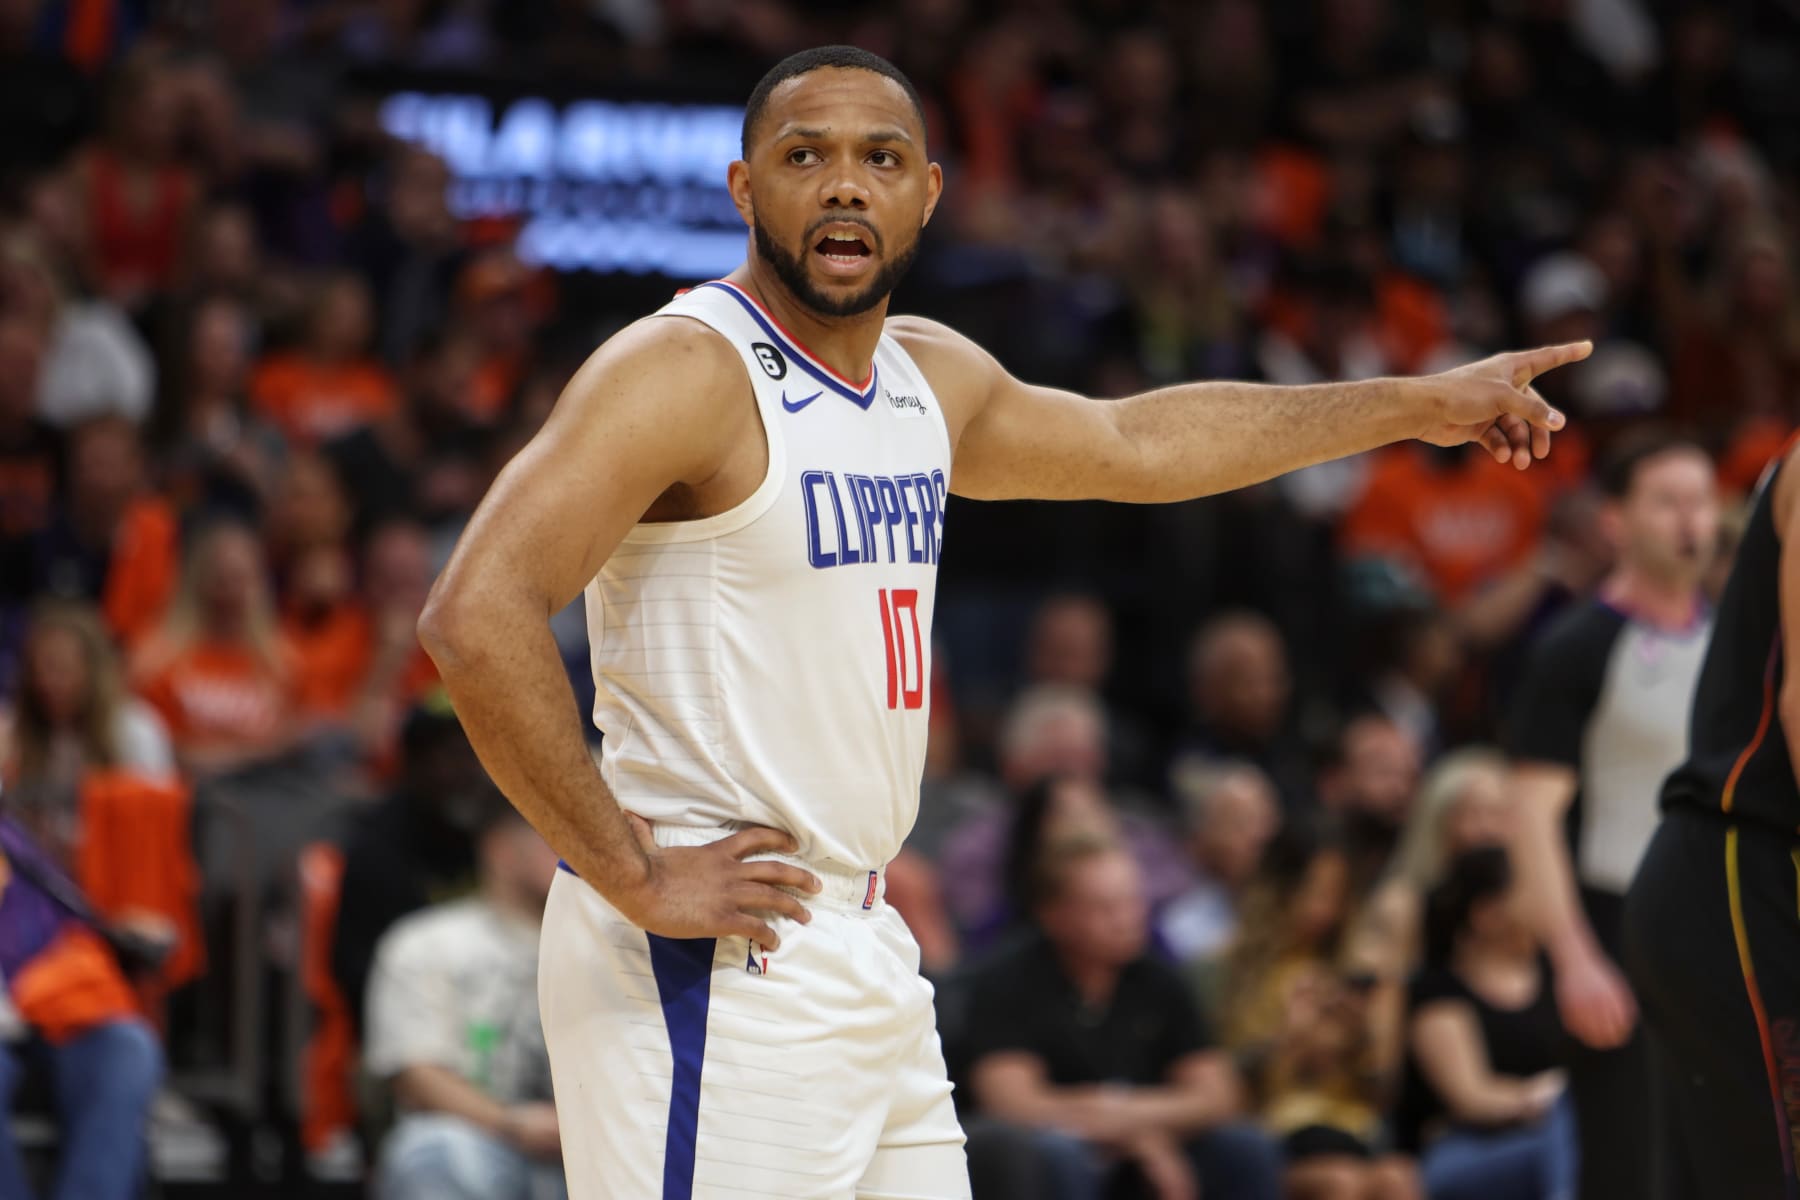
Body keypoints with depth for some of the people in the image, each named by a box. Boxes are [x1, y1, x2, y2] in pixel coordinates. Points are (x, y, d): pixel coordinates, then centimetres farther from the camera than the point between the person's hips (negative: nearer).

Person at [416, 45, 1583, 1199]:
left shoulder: (932, 377, 13)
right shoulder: (687, 372, -14)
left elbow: (1134, 443, 32)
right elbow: (477, 613, -24)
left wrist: (1418, 406, 37)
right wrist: (628, 874, -21)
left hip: (864, 956, 9)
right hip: (713, 966, -9)